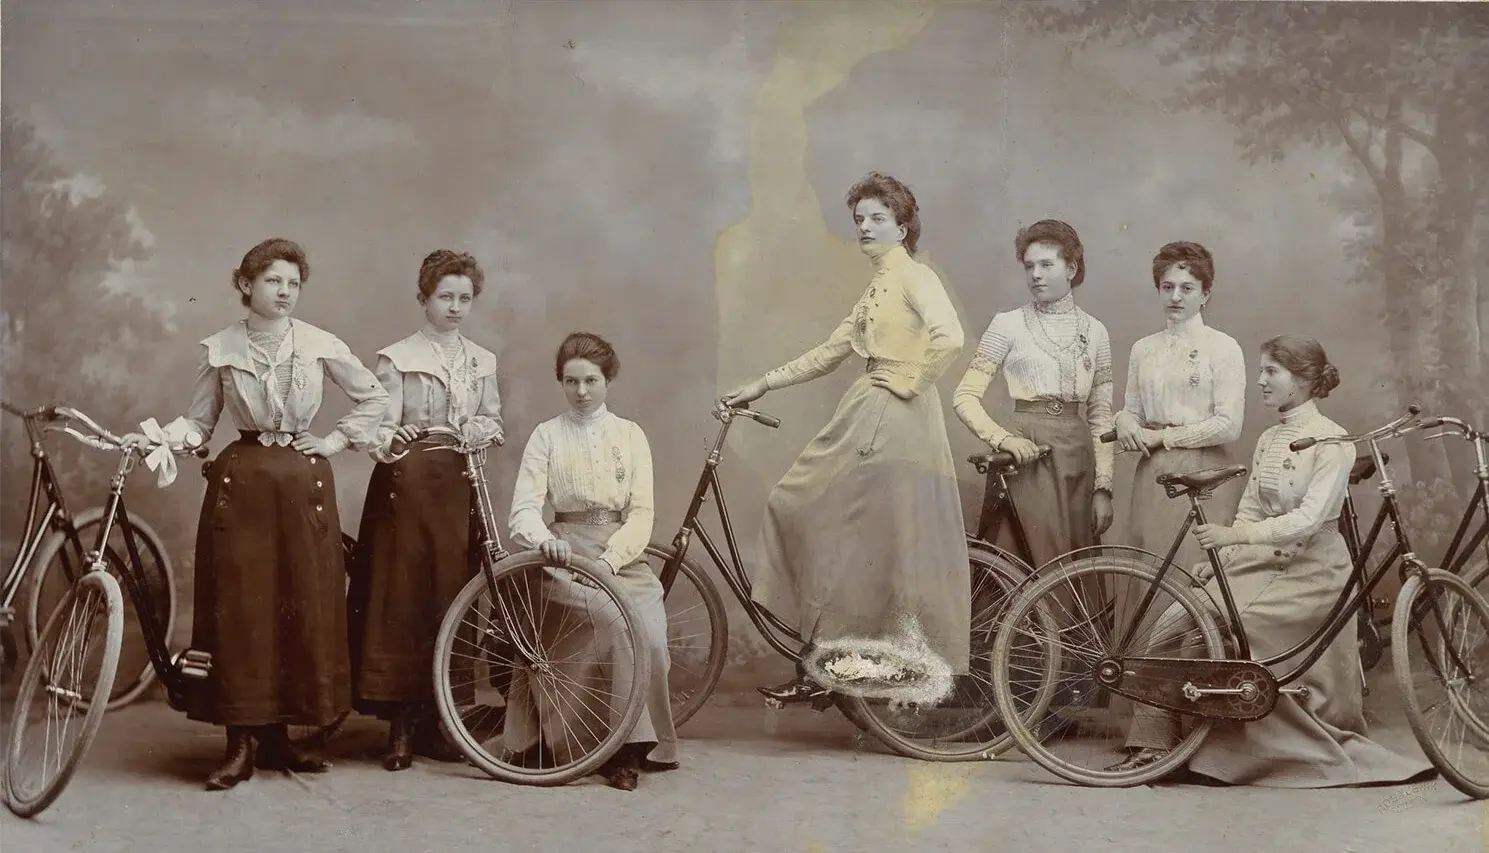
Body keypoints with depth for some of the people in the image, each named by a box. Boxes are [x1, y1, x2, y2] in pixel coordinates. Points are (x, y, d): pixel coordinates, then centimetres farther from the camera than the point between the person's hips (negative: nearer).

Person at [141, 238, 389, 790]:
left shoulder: (319, 345, 2)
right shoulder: (220, 349, 3)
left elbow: (373, 398, 12)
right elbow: (198, 424, 6)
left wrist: (338, 440, 3)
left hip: (304, 482, 1)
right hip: (240, 481, -1)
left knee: (305, 606, 0)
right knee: (240, 608, -4)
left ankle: (276, 735, 11)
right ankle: (243, 740, 2)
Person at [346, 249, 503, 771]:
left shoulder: (482, 362, 15)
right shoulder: (396, 358, 1)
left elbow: (493, 423, 17)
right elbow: (380, 430, -4)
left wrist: (468, 434, -3)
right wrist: (397, 440, -25)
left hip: (459, 487, 4)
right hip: (407, 483, -4)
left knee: (452, 600, 1)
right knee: (401, 598, -6)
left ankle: (439, 721, 9)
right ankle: (402, 724, -2)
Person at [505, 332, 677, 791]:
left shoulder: (629, 435, 10)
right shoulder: (547, 435, 6)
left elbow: (642, 512, 1)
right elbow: (524, 508, -4)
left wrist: (608, 559, -15)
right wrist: (546, 541, -26)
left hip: (623, 557, 2)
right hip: (568, 556, -2)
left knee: (648, 630, -26)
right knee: (624, 620, -29)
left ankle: (633, 746, -15)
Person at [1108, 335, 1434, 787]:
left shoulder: (1331, 441, -10)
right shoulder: (1268, 439, 14)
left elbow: (1309, 519, -21)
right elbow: (1249, 512, 11)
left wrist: (1235, 535, -32)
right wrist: (1218, 559, -6)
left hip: (1310, 569, -7)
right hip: (1262, 561, 7)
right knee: (1171, 626, -13)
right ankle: (1151, 745, -10)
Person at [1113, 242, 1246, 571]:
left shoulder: (1223, 347, -2)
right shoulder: (1143, 349, 12)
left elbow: (1228, 425, -10)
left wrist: (1162, 436, -8)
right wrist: (1126, 423, -5)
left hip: (1202, 473, -4)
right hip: (1151, 473, 4)